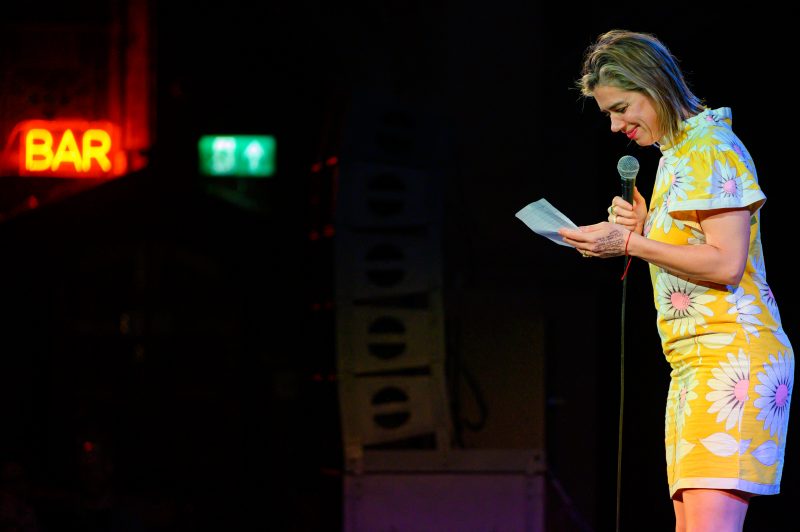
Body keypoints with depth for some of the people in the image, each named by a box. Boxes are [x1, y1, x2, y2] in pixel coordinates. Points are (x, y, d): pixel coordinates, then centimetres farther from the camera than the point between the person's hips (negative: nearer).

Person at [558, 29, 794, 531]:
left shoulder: (711, 147, -7)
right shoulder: (676, 155, 22)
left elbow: (725, 263, -16)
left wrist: (630, 242, -13)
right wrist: (641, 229, 8)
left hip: (731, 353, -10)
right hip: (693, 360, 10)